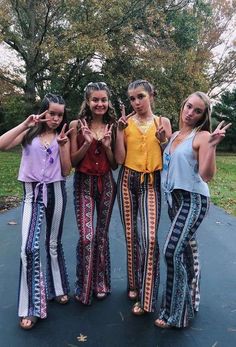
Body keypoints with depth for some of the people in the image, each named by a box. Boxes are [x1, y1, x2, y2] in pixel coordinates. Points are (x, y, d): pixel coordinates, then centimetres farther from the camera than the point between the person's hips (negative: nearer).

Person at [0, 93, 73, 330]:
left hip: (56, 192, 2)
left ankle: (57, 288, 34)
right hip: (32, 193, -2)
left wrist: (63, 145, -11)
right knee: (29, 248, -12)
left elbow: (66, 171, 0)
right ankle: (31, 307, 0)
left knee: (54, 244, 14)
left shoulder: (62, 136, 5)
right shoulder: (29, 134, 0)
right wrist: (25, 124, -19)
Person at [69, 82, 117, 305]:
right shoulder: (77, 125, -3)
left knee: (102, 235, 11)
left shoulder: (112, 127, 4)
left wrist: (107, 146, -11)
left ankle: (101, 284, 29)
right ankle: (84, 288, 13)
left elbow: (115, 165, 5)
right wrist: (87, 143, -17)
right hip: (84, 183, -2)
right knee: (86, 236, -8)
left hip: (106, 183, 3)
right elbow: (73, 161, -4)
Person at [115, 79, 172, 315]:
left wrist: (163, 140, -12)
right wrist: (120, 131, -10)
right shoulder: (126, 123, 3)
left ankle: (145, 297, 1)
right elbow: (120, 159, -4)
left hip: (151, 183, -1)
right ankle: (134, 284, 29)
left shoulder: (162, 122, 4)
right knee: (131, 236, 9)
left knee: (149, 237, -13)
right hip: (128, 180, 2)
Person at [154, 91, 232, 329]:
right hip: (174, 197, 7)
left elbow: (206, 175, -17)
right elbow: (168, 164, 12)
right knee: (186, 248, 16)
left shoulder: (202, 136, -9)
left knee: (173, 251, -13)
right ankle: (190, 300, 33)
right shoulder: (175, 135, 12)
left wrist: (212, 146, -28)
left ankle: (176, 313, 2)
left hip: (193, 199, -7)